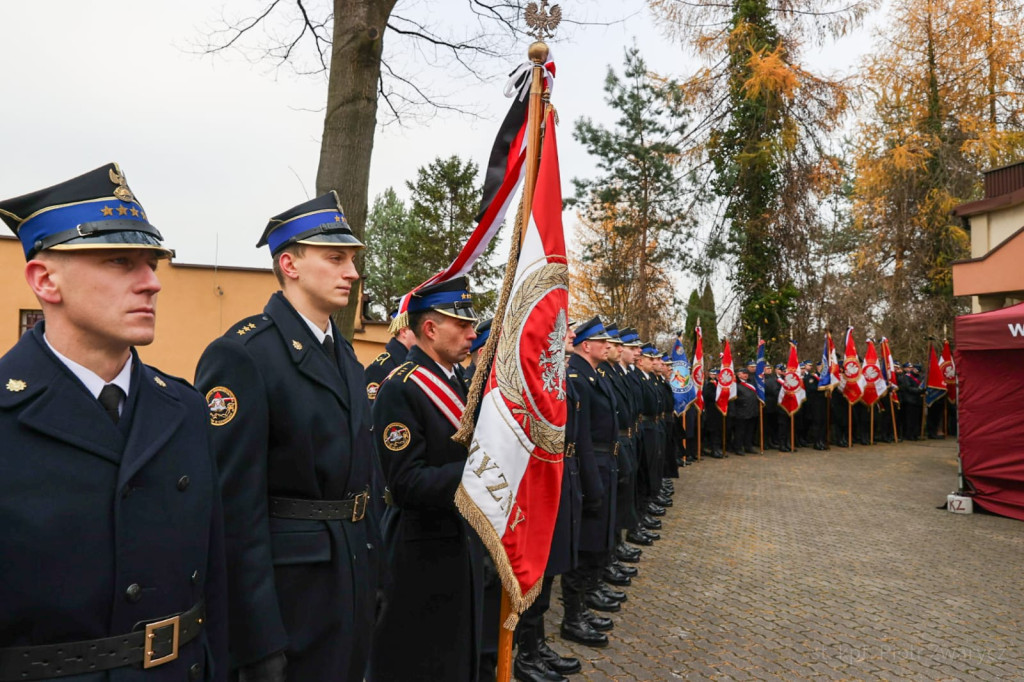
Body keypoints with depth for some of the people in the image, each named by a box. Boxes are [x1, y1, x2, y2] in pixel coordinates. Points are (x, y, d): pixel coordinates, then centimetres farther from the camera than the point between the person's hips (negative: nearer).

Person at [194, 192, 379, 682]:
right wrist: (259, 642, -19)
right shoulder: (242, 354, -16)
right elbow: (236, 504, -19)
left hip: (352, 580, 8)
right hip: (287, 586, -8)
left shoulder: (345, 356, 10)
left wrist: (372, 577, 16)